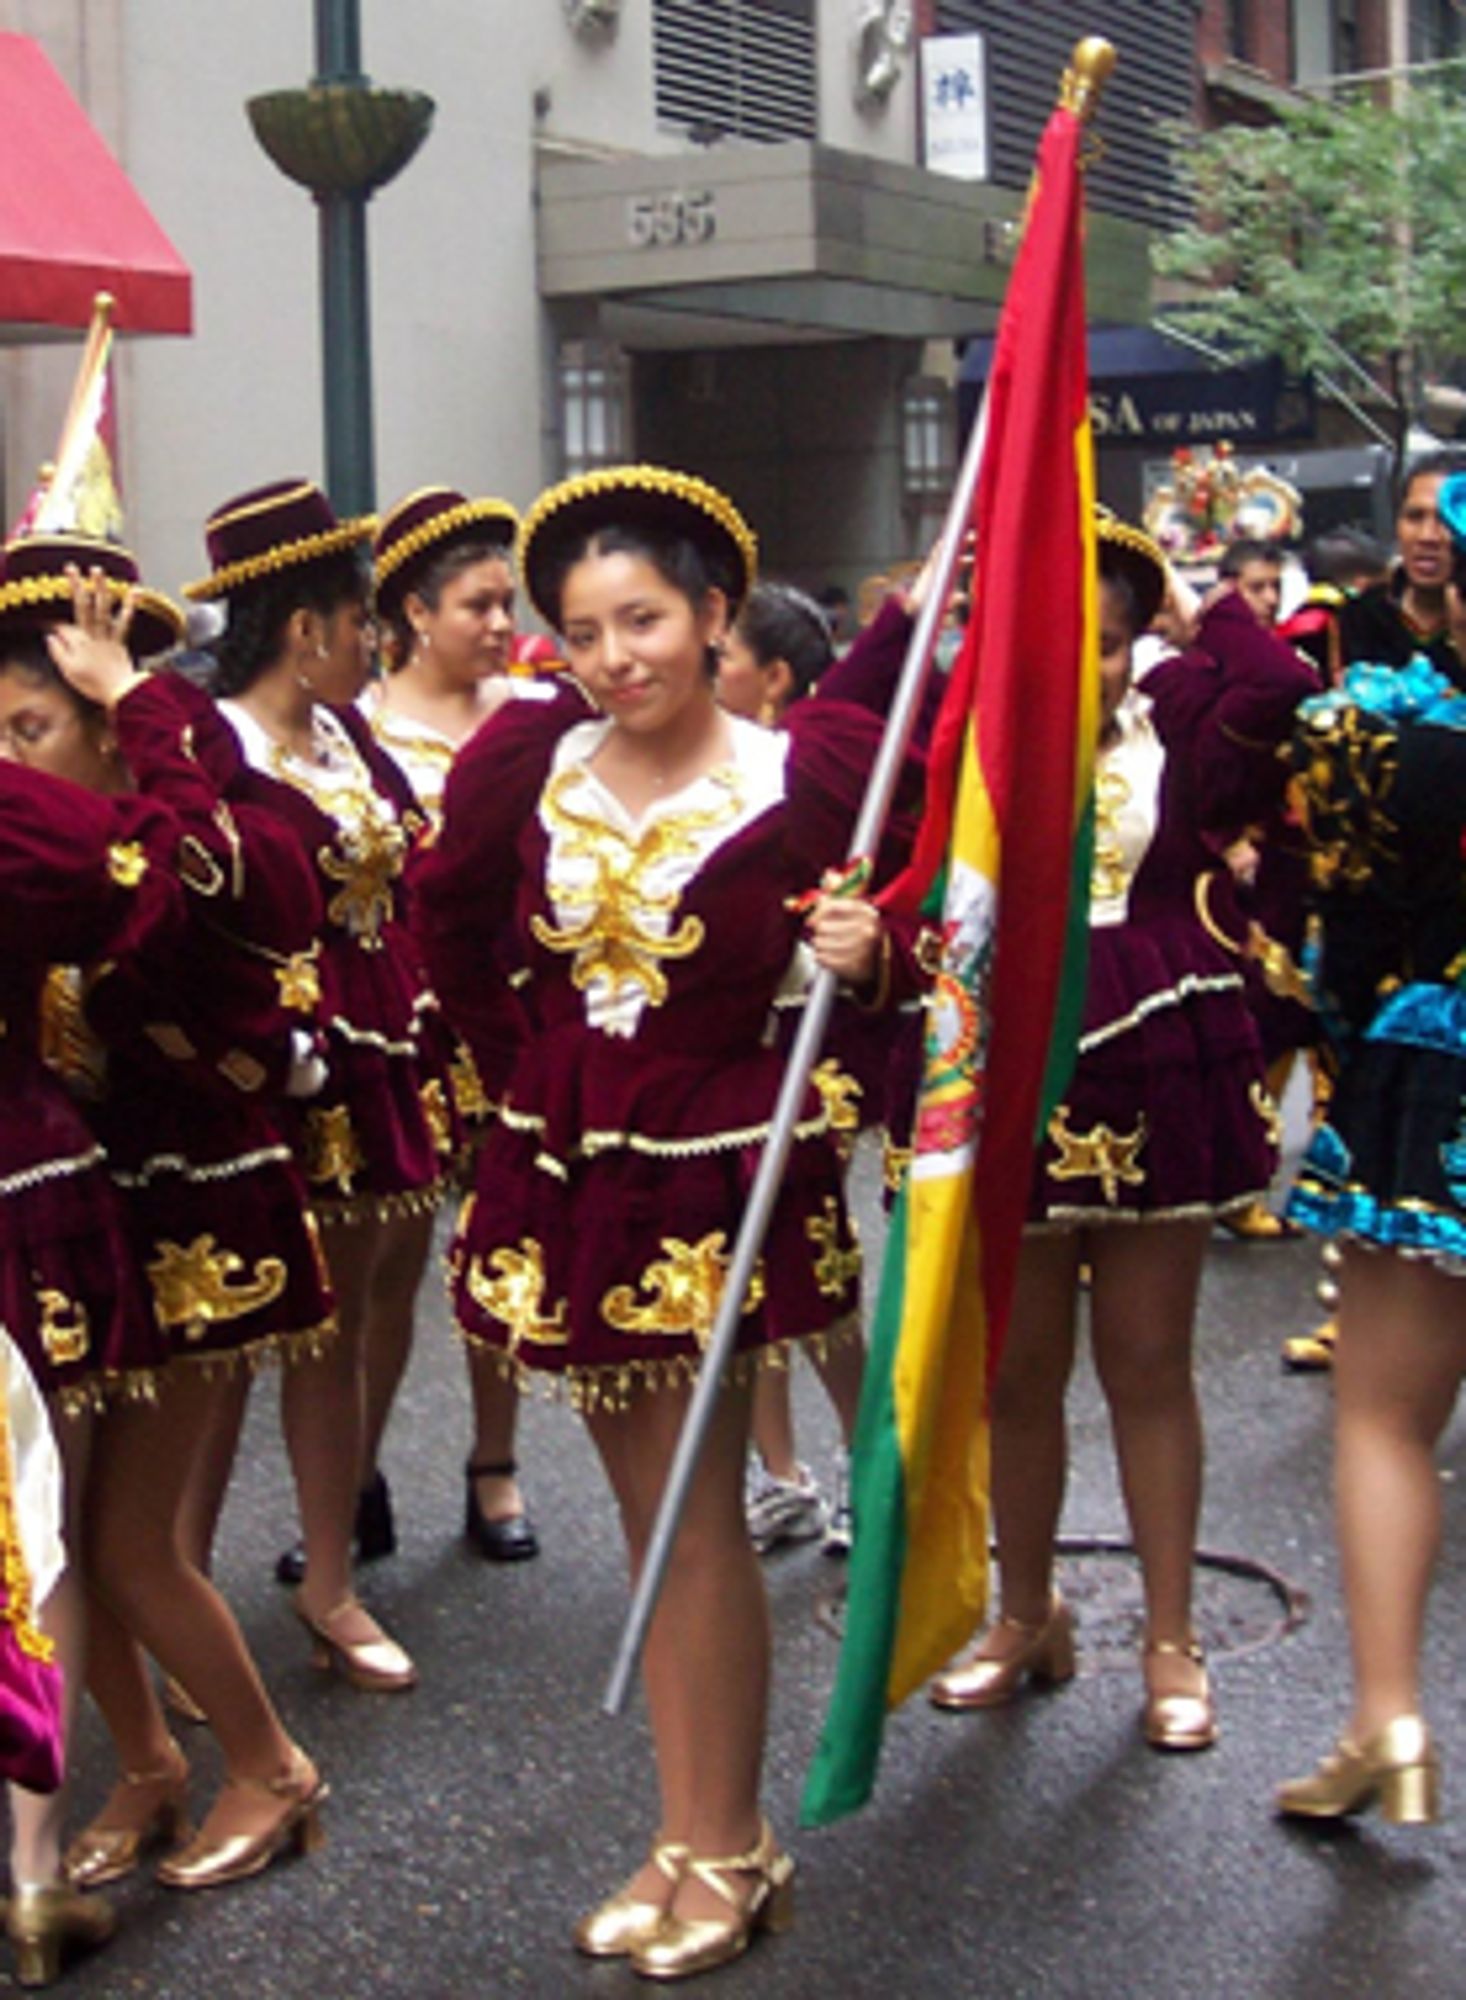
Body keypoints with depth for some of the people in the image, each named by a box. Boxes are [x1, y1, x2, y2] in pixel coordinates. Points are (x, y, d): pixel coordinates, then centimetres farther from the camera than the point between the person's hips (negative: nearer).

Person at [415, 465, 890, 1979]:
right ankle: (697, 1832, 26)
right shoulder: (529, 762, 0)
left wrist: (861, 958, -21)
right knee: (647, 1510, 13)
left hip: (721, 1173, -5)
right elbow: (458, 942, 13)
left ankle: (725, 1848, 16)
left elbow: (867, 956, -1)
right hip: (564, 1169, 5)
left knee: (696, 1513, -1)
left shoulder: (803, 773, -10)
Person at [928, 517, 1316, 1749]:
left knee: (1148, 1368, 9)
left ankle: (1172, 1641, 22)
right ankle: (1029, 1617, 31)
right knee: (1018, 1373, 12)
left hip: (1155, 1077, -1)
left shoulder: (1175, 728, -2)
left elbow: (1278, 688, -21)